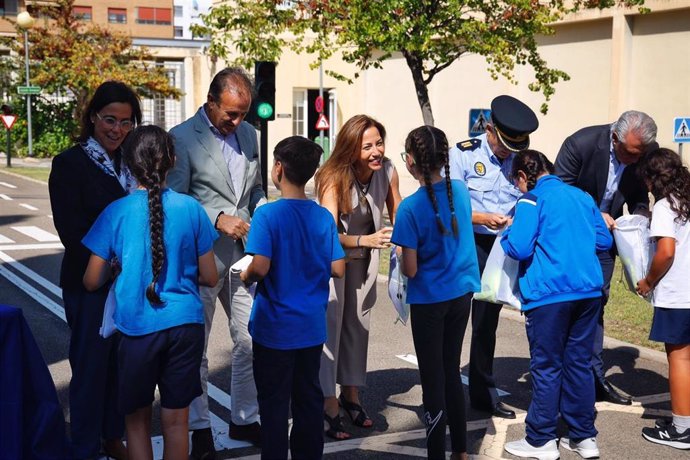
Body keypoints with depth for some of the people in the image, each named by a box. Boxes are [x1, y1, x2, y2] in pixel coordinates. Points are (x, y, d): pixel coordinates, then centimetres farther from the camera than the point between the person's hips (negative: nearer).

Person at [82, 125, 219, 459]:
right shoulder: (190, 208, -5)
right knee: (176, 419, 11)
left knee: (137, 418, 15)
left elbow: (92, 282, -2)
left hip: (137, 327, -1)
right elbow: (210, 277, 1)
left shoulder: (116, 212, -8)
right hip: (185, 323, 1)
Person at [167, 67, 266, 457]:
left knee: (252, 341, 10)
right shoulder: (183, 138, -8)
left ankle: (245, 418, 27)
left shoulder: (248, 134, 10)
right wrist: (218, 219, -19)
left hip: (243, 254, 6)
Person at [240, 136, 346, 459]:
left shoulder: (268, 214, -15)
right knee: (309, 399, 15)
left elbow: (260, 266, -23)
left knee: (274, 403, 7)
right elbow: (337, 269, -1)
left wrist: (246, 276, -2)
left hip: (275, 329, -4)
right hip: (312, 327, 4)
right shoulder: (323, 216, -2)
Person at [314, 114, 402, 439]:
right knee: (329, 323, -10)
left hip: (363, 258, 5)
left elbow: (397, 217, -4)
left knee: (358, 324, 12)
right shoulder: (334, 177, -28)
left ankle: (351, 393, 26)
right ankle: (328, 404, -6)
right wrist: (366, 240, -50)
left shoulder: (387, 172, -16)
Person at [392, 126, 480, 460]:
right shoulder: (461, 190, -3)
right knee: (452, 371, 19)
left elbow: (410, 269, -17)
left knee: (433, 379, 6)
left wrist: (399, 258, 3)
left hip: (429, 300, -6)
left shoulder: (411, 207, -19)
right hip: (462, 292, 6)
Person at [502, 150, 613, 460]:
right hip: (588, 291, 6)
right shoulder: (582, 196, 14)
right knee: (579, 363, 13)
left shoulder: (532, 199, -5)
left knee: (546, 367, 3)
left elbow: (519, 248, -14)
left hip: (549, 294, -6)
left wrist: (506, 234, 6)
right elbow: (604, 241, 18)